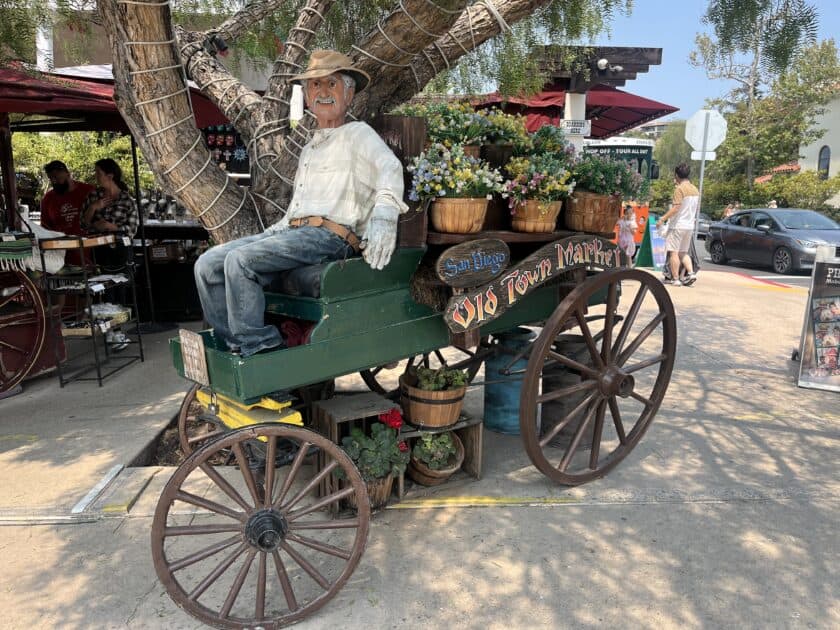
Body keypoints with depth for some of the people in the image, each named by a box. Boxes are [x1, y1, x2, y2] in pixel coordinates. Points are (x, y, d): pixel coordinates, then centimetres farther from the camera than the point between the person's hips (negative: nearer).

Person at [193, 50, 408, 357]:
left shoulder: (358, 134, 5)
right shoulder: (309, 148, 31)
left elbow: (390, 168, -15)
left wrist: (383, 216, -31)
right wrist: (274, 231, 20)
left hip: (330, 235, -8)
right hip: (293, 230, 8)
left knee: (240, 260, -27)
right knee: (208, 264, -5)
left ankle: (257, 346, -17)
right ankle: (236, 345, -7)